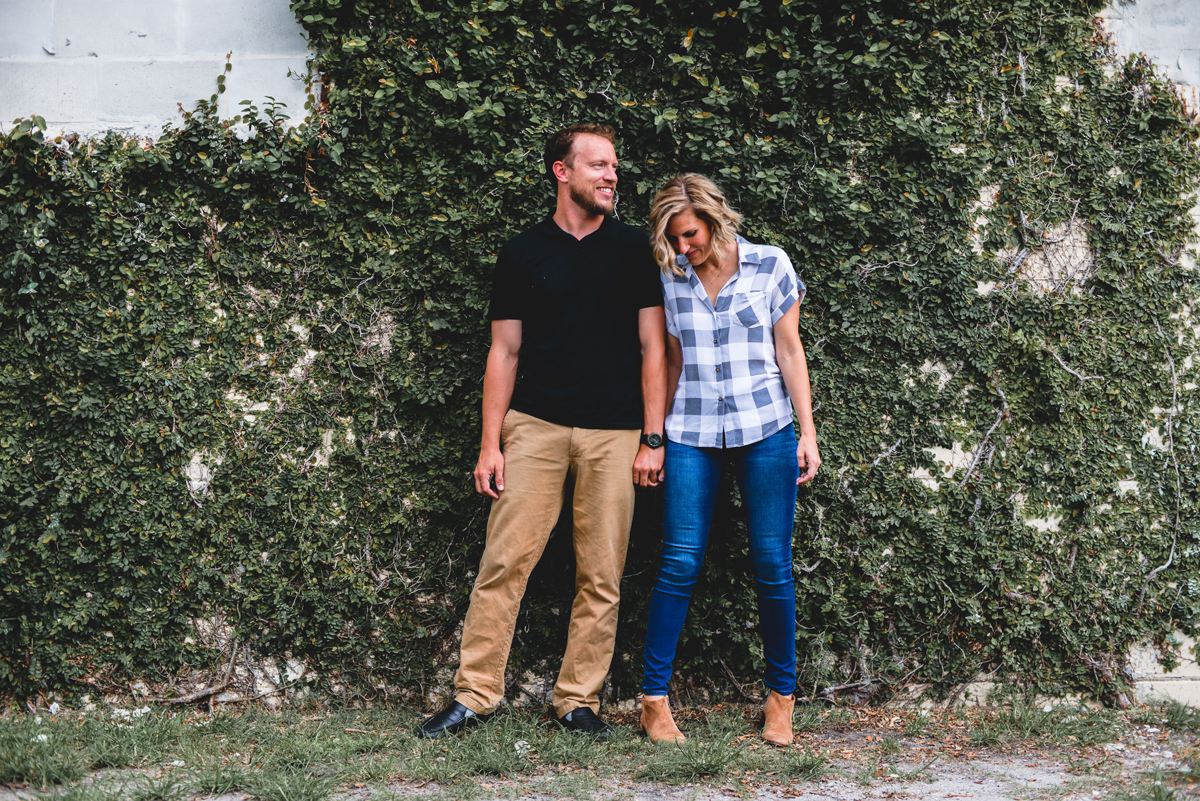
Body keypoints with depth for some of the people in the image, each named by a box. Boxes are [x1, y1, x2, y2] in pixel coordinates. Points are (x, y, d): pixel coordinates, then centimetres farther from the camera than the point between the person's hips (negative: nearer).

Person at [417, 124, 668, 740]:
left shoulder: (635, 249, 7)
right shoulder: (523, 254, 8)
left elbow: (652, 346, 5)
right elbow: (504, 352, 9)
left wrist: (653, 438, -1)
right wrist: (491, 443, 2)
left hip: (614, 432, 0)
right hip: (535, 423, 0)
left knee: (602, 575, 2)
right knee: (504, 560, -5)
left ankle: (579, 700, 12)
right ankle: (475, 693, 3)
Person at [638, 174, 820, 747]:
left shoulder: (770, 266, 1)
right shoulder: (668, 279, 6)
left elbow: (789, 351, 4)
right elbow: (673, 362, 13)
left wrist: (808, 431, 0)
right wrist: (656, 436, 13)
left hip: (765, 431, -1)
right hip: (692, 434, 1)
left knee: (772, 565, 0)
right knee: (679, 563, -6)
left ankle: (781, 698, 12)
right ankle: (654, 699, 2)